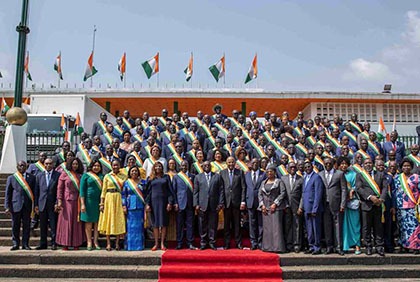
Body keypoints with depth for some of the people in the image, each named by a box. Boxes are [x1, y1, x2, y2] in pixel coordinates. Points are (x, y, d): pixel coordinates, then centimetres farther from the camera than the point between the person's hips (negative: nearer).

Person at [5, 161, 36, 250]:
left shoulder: (31, 177, 9)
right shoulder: (11, 178, 8)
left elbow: (34, 192, 8)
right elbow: (7, 193, 7)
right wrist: (7, 207, -1)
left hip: (27, 206, 1)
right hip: (16, 205, 0)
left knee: (27, 226, 3)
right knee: (15, 226, 4)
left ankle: (25, 244, 11)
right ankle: (16, 244, 15)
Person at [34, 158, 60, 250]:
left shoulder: (58, 175, 1)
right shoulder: (39, 176, 12)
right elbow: (37, 191, 11)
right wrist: (36, 204, 6)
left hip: (53, 204, -3)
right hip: (42, 204, 3)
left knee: (53, 225, 0)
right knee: (43, 226, 8)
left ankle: (54, 243, 8)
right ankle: (43, 244, 17)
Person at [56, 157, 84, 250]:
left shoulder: (79, 175, 12)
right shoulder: (64, 174, 2)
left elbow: (81, 188, 13)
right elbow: (59, 188, -1)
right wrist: (59, 200, -10)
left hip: (77, 201, 4)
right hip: (67, 201, -3)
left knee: (76, 222, 5)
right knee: (66, 221, 0)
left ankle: (76, 244, 11)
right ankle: (65, 244, 6)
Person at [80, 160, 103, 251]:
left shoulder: (102, 176, 11)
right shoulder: (86, 176, 2)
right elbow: (82, 190, -2)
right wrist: (82, 204, -9)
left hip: (99, 201, 3)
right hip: (89, 200, -3)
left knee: (97, 222, 5)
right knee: (88, 222, 2)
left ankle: (95, 241, 13)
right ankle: (89, 242, 11)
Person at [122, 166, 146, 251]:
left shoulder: (142, 182, 9)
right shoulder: (126, 183, 6)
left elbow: (145, 194, 9)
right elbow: (123, 195, 4)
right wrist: (124, 206, -4)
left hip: (140, 206, 1)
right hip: (130, 207, -1)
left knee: (140, 226, 2)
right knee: (131, 226, 1)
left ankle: (139, 245, 9)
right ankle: (130, 245, 9)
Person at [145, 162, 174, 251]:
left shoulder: (166, 177, 7)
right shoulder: (151, 178, 10)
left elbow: (170, 190, 3)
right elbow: (148, 191, 8)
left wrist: (170, 202, -6)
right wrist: (147, 204, -1)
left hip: (163, 201, -1)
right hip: (154, 201, 1)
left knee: (163, 223, 0)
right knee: (155, 223, 3)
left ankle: (162, 243, 6)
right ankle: (156, 243, 9)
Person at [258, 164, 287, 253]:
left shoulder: (279, 181, 3)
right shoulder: (263, 182, 16)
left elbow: (283, 193, -5)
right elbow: (260, 194, 11)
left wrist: (275, 204, -13)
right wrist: (262, 205, -2)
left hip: (275, 207, -4)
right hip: (265, 208, 4)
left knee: (276, 227, -8)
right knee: (266, 227, 3)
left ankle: (277, 247, -5)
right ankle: (267, 247, 8)